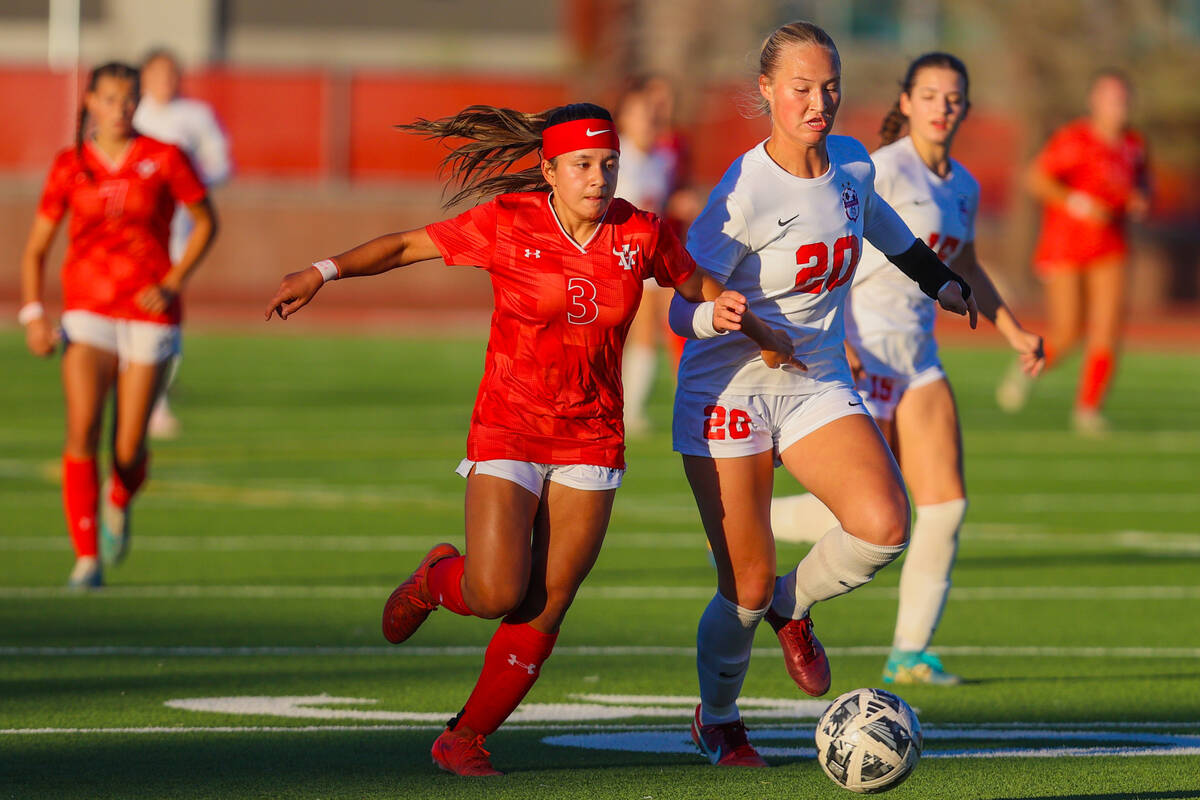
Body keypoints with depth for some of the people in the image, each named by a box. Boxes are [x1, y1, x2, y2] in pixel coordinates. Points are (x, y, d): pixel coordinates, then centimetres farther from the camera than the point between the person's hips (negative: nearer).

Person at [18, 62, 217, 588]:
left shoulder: (163, 159, -1)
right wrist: (33, 314, -7)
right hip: (88, 313, 0)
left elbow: (206, 222, 10)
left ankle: (118, 504, 35)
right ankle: (86, 559, -15)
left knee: (129, 452, -2)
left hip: (149, 316, 0)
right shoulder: (70, 166, 3)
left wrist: (173, 283, -3)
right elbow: (35, 251, 8)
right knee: (82, 430, -20)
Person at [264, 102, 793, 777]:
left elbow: (697, 283, 17)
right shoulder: (510, 223, -10)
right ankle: (439, 578, 22)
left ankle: (467, 738, 15)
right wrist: (323, 272, -10)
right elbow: (408, 245, -1)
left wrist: (729, 312, -4)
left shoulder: (640, 235, -2)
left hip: (592, 441, 3)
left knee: (545, 611, -1)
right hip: (507, 434, -3)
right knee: (497, 595, -14)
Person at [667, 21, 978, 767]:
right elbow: (684, 311, -17)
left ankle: (793, 605, 10)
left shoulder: (852, 166, 0)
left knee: (883, 524, -21)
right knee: (745, 589, -3)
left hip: (819, 386, 5)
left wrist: (939, 278, 36)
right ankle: (717, 719, 27)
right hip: (729, 391, -5)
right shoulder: (742, 196, -19)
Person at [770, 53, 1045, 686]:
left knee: (947, 503, -4)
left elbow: (965, 270, 28)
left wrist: (1016, 334, 19)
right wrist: (836, 341, -28)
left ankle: (910, 653, 3)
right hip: (859, 355, -7)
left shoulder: (962, 186, 11)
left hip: (916, 355, 7)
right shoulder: (883, 170, -13)